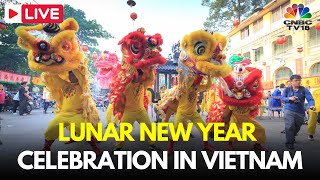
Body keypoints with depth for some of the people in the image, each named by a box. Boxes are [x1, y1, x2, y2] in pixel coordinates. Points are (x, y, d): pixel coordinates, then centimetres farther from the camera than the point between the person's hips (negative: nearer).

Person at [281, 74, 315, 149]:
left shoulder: (304, 90, -2)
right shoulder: (287, 89, 0)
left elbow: (310, 98, -12)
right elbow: (282, 98, -1)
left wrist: (312, 105, -32)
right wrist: (289, 98, -21)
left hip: (300, 112, 2)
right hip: (289, 110, -2)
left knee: (297, 127, 18)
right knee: (290, 126, -16)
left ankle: (292, 138, 46)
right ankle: (289, 143, -6)